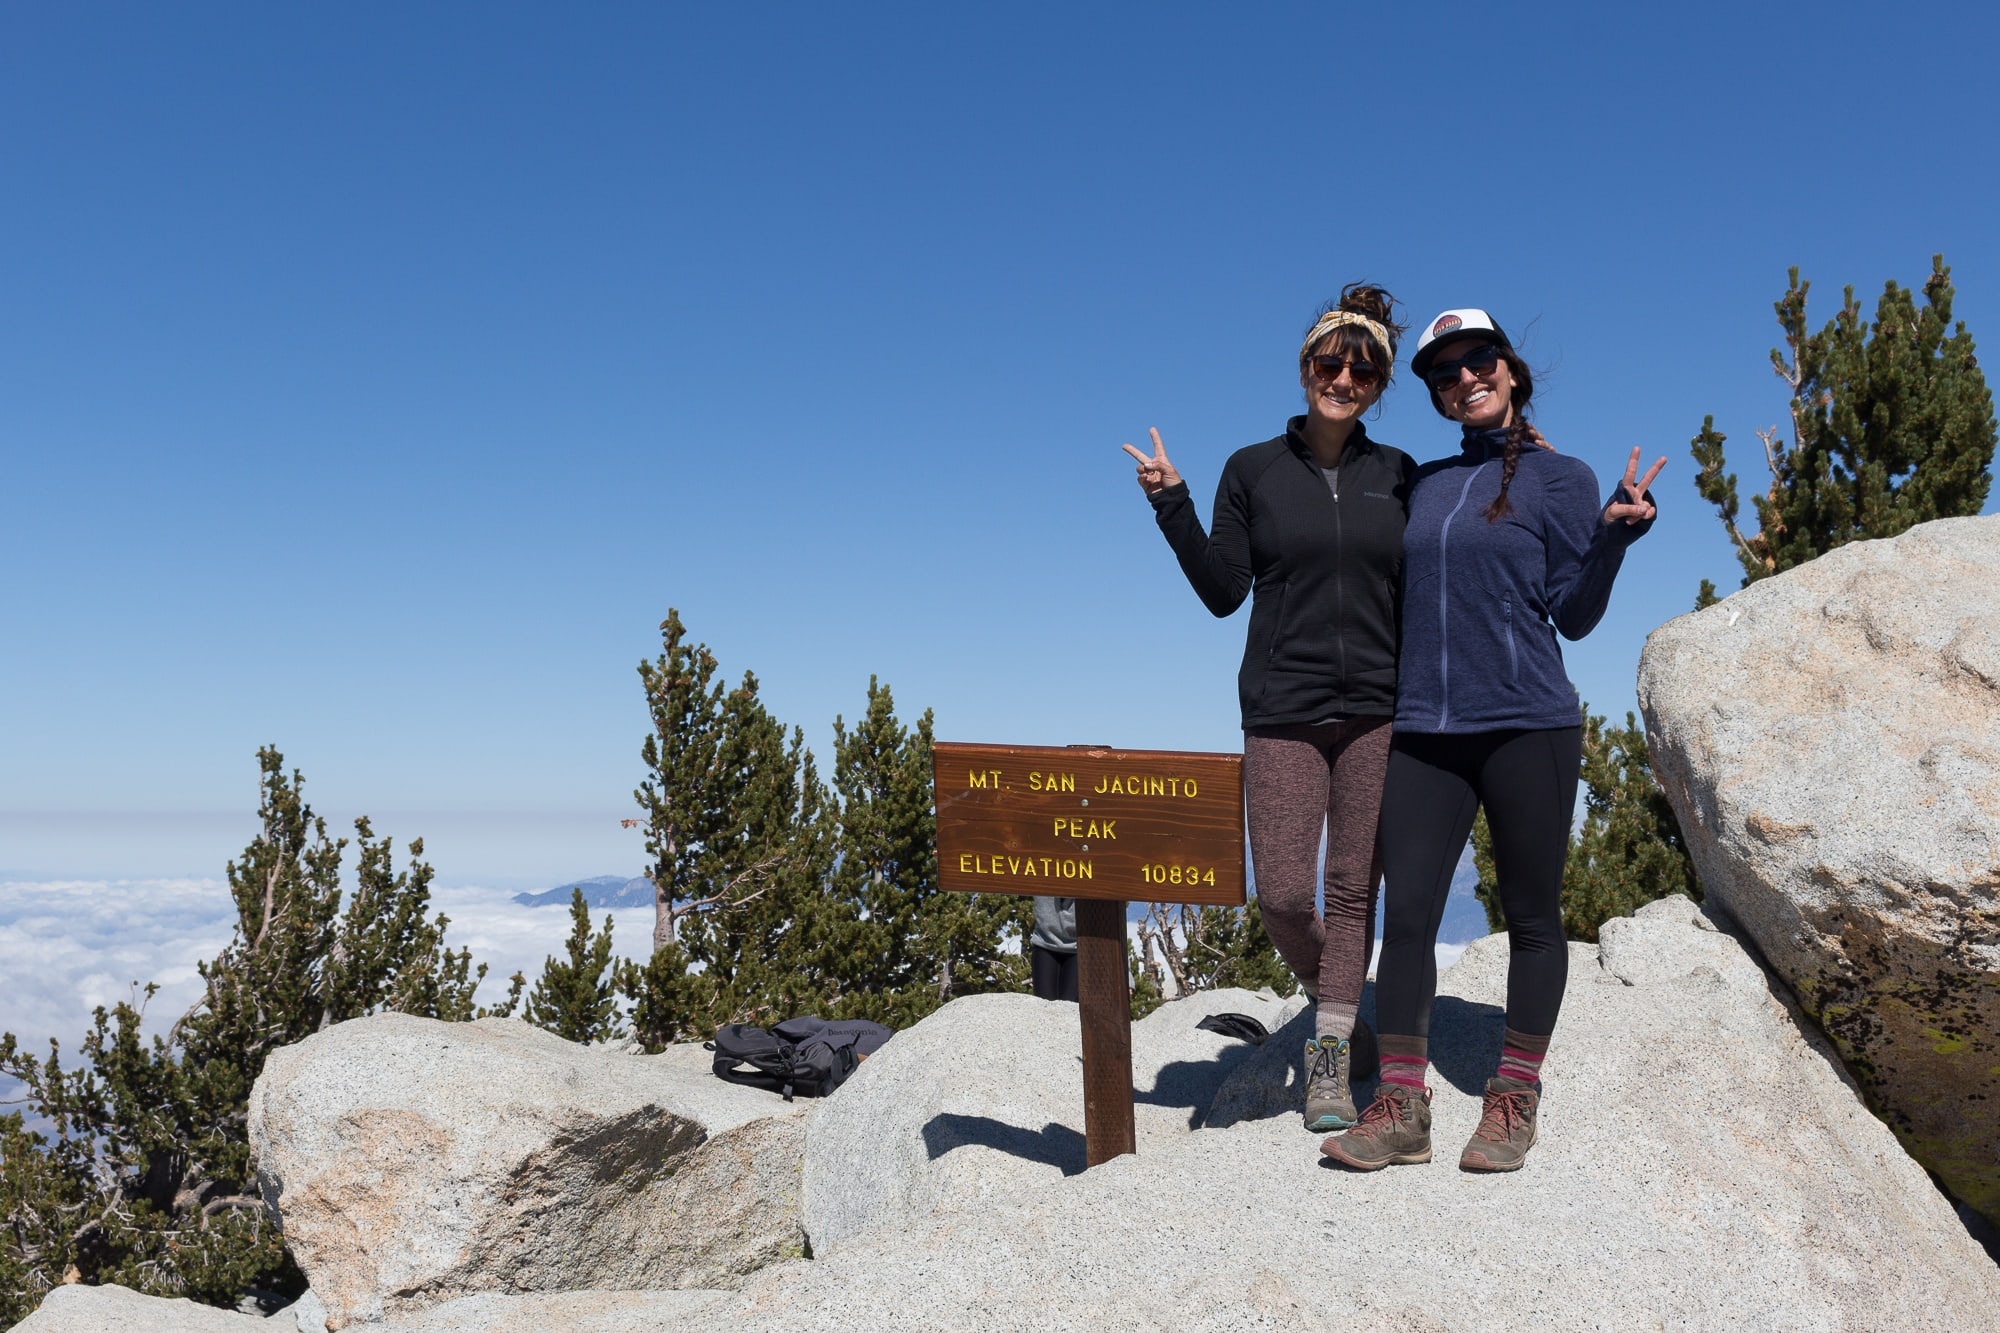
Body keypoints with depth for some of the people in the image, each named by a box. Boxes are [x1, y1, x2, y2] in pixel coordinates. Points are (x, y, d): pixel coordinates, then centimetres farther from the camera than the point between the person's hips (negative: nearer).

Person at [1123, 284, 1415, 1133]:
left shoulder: (1399, 476, 9)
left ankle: (1331, 1059, 13)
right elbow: (1223, 592, 0)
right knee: (1283, 896, -4)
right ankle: (1328, 995, 27)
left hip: (1378, 711, 1)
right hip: (1283, 713, -1)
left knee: (1355, 887, 2)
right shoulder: (1253, 472, 5)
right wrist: (1172, 503, -9)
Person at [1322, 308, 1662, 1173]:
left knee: (1531, 917, 5)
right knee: (1405, 914, -1)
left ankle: (1514, 1101, 17)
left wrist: (1615, 533, -15)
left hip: (1527, 726, -4)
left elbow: (1573, 615, -1)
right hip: (1423, 732, 4)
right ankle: (1401, 1109, 5)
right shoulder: (1422, 484, 15)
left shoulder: (1560, 478, 3)